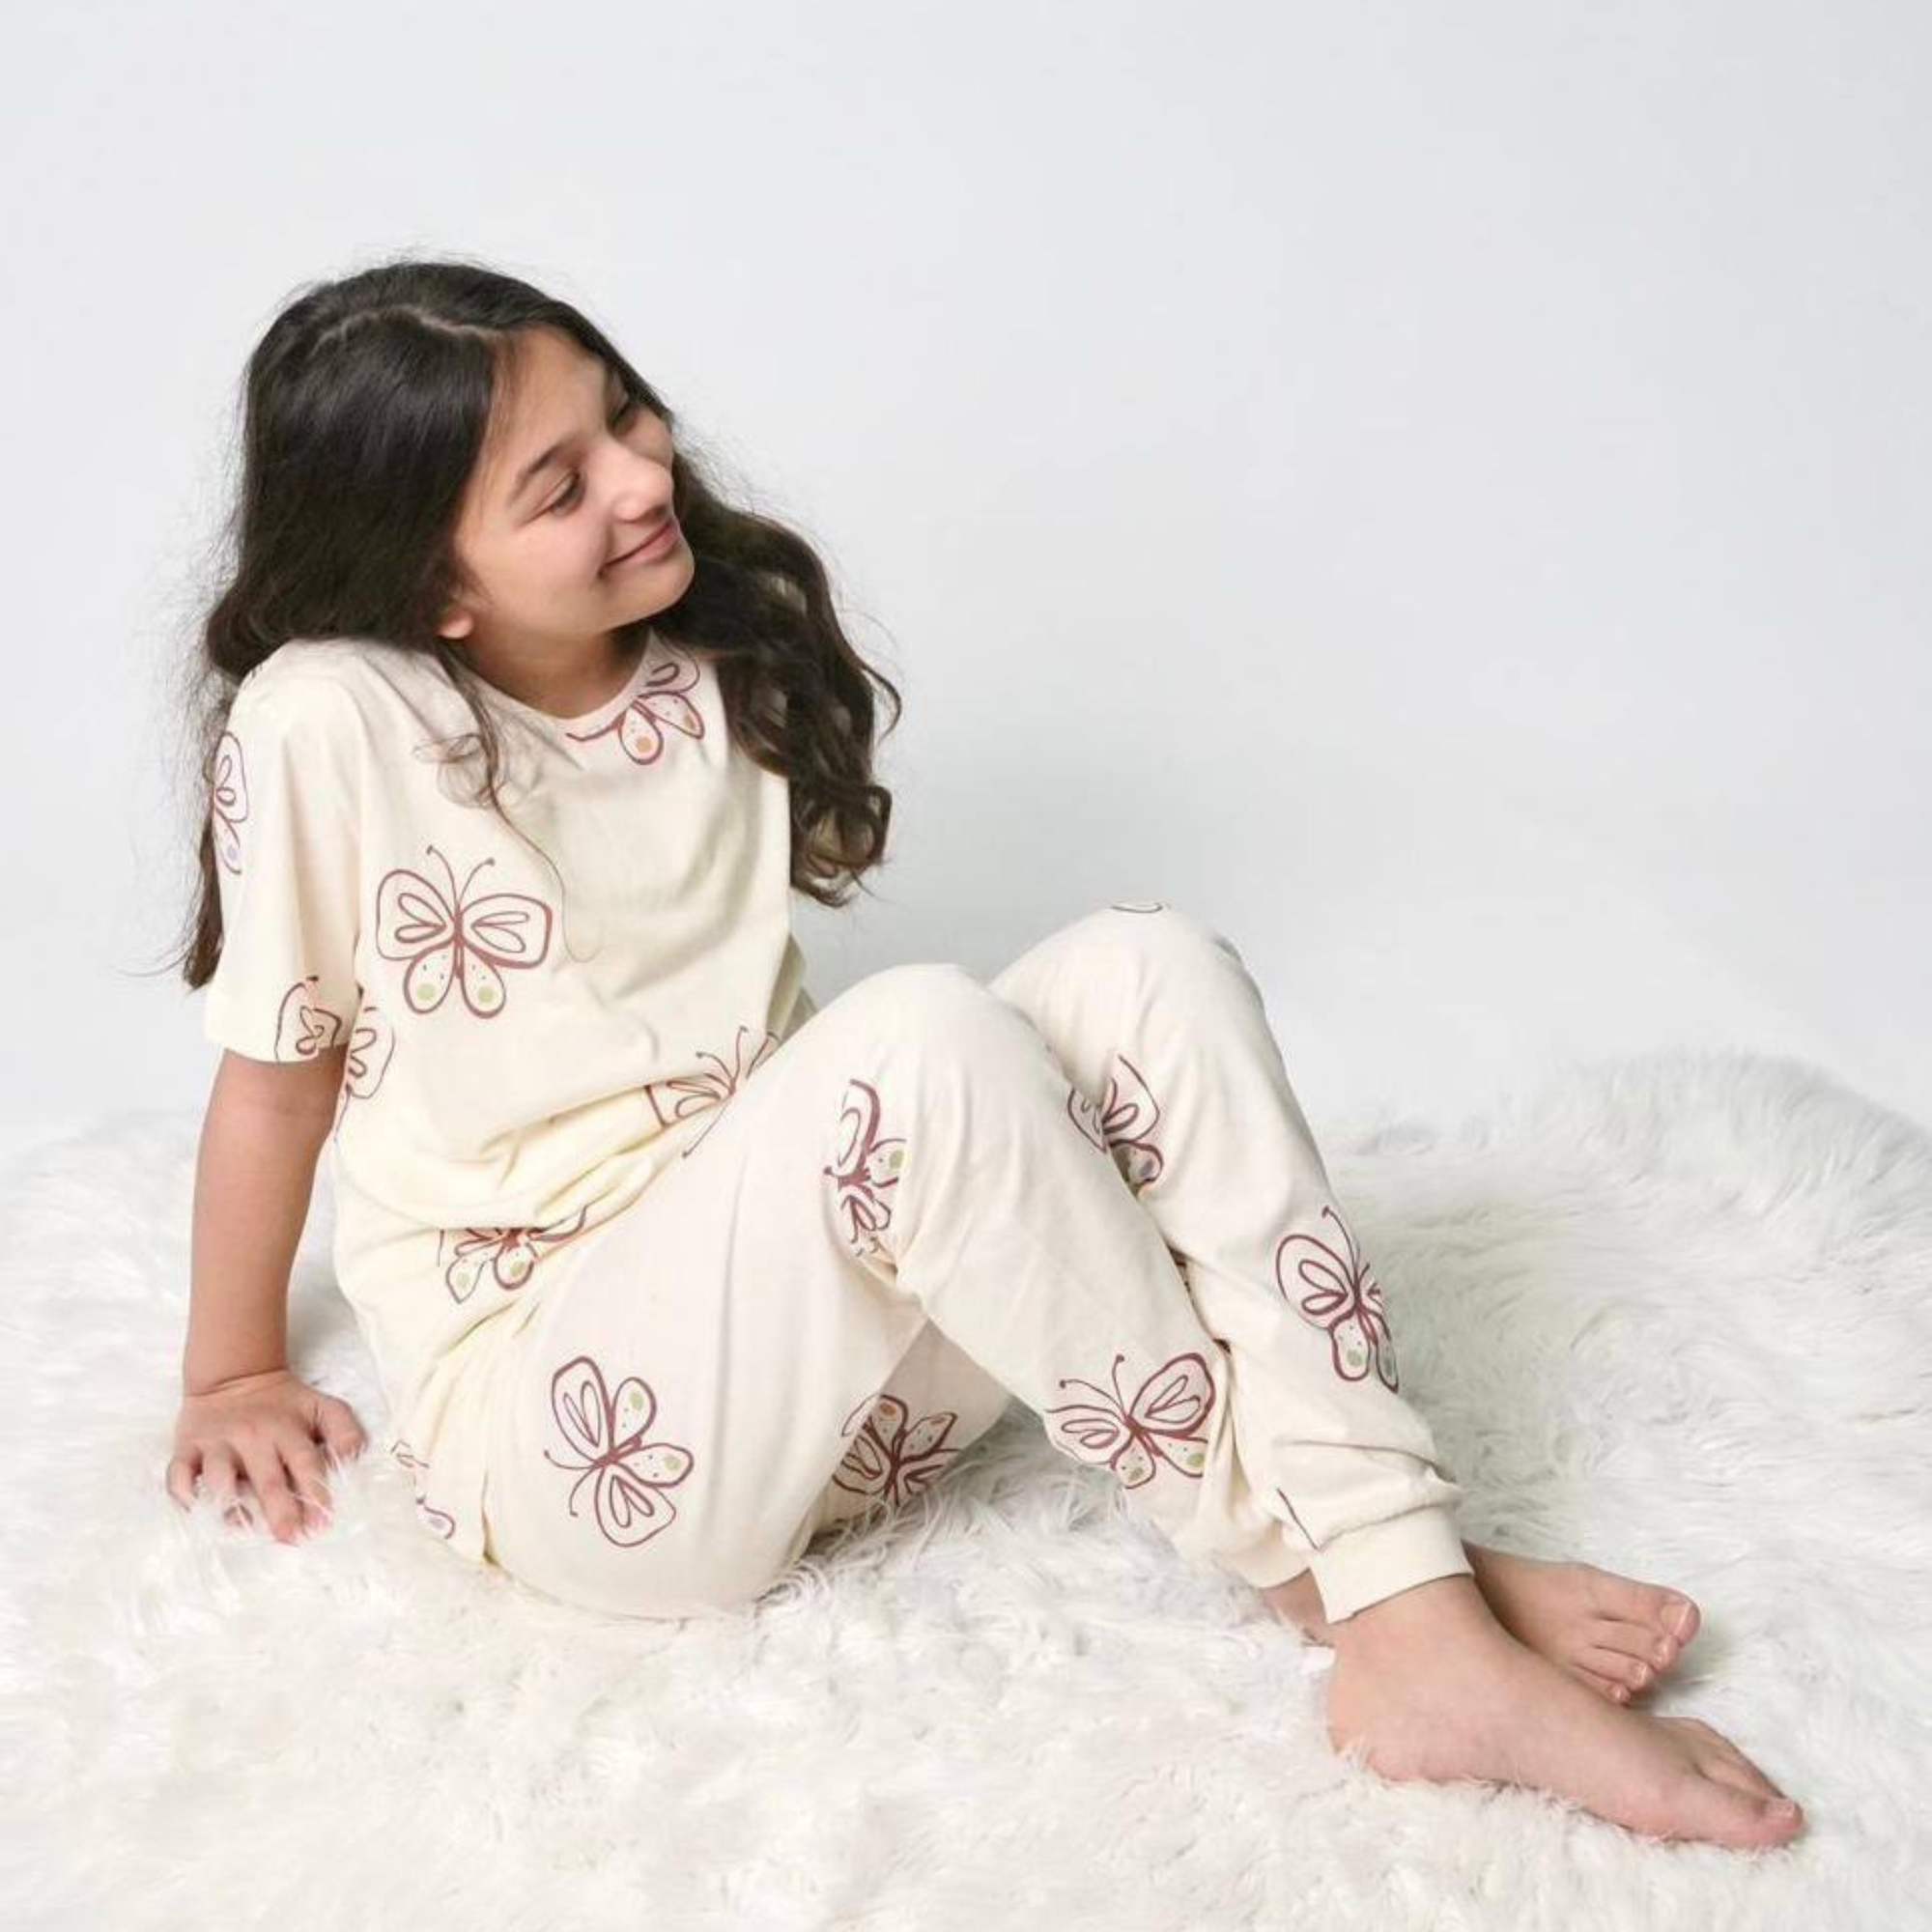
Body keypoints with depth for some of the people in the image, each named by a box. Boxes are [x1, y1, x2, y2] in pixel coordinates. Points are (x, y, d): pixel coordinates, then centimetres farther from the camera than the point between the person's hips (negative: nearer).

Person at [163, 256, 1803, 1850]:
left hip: (825, 1355, 6)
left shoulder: (725, 669, 5)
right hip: (565, 1428, -6)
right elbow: (276, 1071, -2)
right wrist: (237, 1376, 7)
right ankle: (1327, 1569, -18)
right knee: (923, 1040, -33)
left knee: (1143, 967, -19)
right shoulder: (326, 722, -14)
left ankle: (1418, 1625, -26)